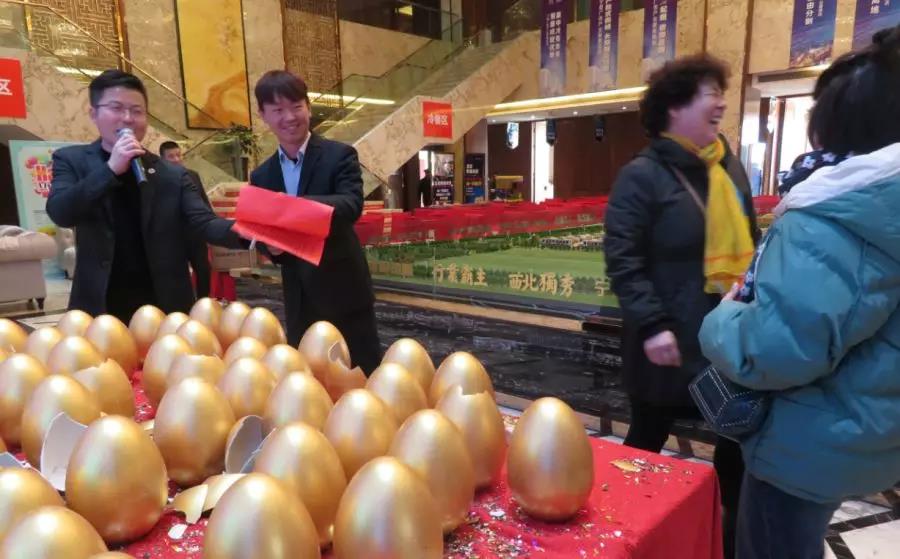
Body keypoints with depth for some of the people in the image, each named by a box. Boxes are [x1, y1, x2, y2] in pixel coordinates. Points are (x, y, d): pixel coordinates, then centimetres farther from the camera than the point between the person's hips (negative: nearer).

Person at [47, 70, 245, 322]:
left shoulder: (172, 175, 2)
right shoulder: (72, 160, 3)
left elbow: (203, 222, -9)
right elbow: (60, 213, -11)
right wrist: (111, 168, -21)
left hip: (164, 309, 1)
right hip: (99, 309, 0)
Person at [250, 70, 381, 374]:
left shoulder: (339, 156, -6)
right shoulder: (262, 176, 8)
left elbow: (352, 206, -23)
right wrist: (272, 246, -12)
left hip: (343, 292, -4)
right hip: (299, 300, 5)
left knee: (363, 376, 6)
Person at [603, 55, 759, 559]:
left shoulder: (731, 168, 9)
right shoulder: (643, 175, -11)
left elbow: (747, 245, 18)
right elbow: (623, 258, -16)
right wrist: (652, 324, -23)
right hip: (673, 341, -6)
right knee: (650, 434, 12)